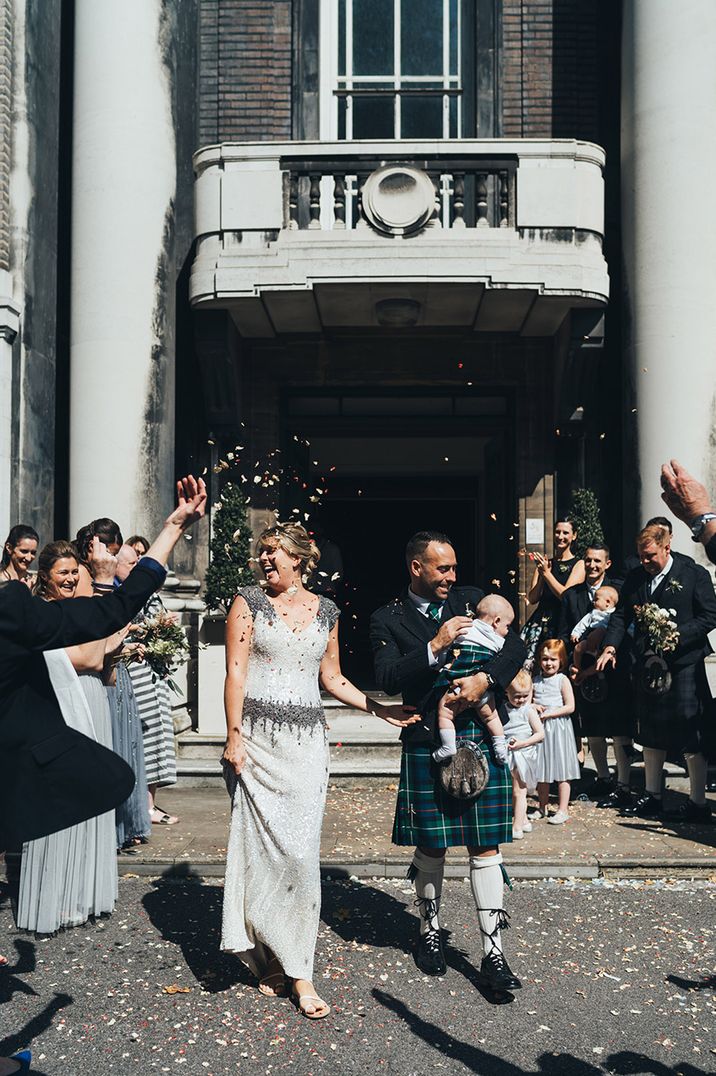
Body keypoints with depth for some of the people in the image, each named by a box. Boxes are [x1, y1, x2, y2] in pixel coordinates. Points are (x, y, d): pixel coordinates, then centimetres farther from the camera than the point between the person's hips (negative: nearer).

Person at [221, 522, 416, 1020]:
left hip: (307, 741, 2)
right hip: (260, 735, -2)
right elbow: (235, 671, -3)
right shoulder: (250, 602, 2)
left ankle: (297, 969, 7)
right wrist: (234, 735, -10)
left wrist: (378, 709, 11)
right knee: (263, 844, -2)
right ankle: (270, 957, 15)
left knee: (302, 850, -1)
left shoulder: (326, 611, 10)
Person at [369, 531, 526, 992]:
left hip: (481, 741, 2)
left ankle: (493, 951, 12)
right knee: (431, 848, 10)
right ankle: (430, 933, 32)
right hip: (427, 744, -1)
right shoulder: (388, 619, 2)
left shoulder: (471, 599, 9)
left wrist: (486, 678, -13)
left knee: (486, 847, 4)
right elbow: (387, 677, -11)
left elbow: (516, 645, 3)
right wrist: (435, 647, -19)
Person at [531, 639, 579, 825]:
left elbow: (570, 707, -11)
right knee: (541, 769, 12)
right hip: (540, 728, 5)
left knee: (561, 769, -1)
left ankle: (563, 810, 5)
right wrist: (533, 706, -8)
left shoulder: (562, 680, -5)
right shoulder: (535, 680, 7)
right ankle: (542, 808, 23)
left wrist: (548, 713, -17)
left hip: (558, 727, -5)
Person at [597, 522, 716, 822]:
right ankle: (652, 797, 25)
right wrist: (610, 646, -7)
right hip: (649, 663, 5)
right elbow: (621, 615, 9)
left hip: (684, 664, -5)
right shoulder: (635, 578, 9)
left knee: (691, 736, -1)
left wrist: (676, 635, -18)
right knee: (651, 735, 14)